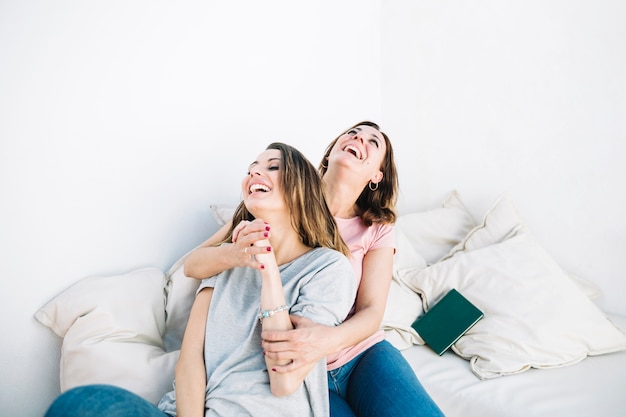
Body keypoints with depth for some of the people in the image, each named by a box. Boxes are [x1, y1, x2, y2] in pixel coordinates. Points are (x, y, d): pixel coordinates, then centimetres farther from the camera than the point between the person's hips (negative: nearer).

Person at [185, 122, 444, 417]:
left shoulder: (378, 230, 2)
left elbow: (372, 311, -8)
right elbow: (193, 265, -7)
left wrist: (331, 339, -32)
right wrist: (233, 254, -32)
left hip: (363, 352, 3)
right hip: (292, 370, -2)